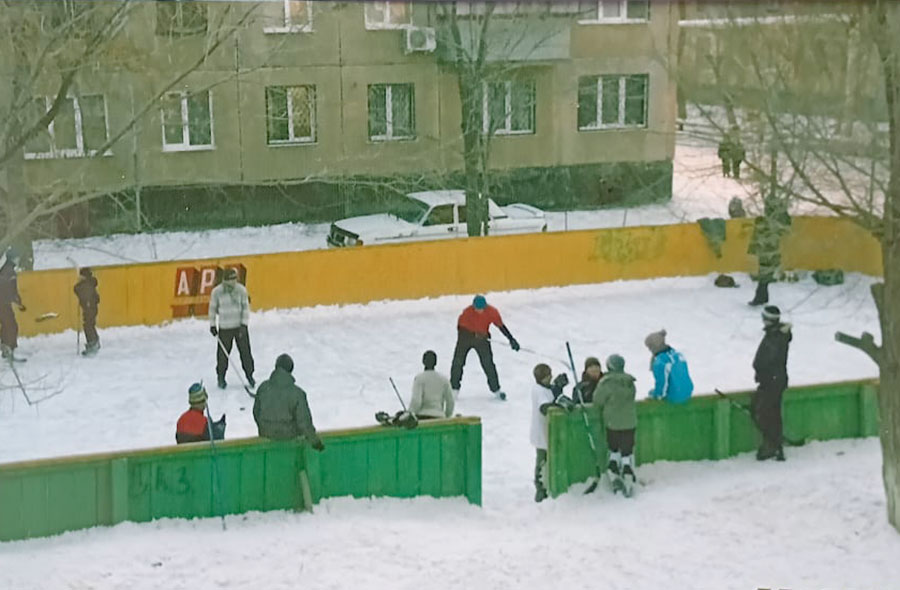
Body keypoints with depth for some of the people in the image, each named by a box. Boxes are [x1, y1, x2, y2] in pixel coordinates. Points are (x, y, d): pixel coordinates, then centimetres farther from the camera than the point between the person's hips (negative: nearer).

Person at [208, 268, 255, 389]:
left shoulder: (241, 290, -9)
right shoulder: (216, 292, -11)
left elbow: (246, 307, -3)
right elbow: (212, 308, 2)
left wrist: (244, 324, -9)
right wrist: (212, 325, 4)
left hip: (240, 326, 1)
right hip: (224, 328, -1)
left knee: (245, 352, 5)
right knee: (223, 353, 4)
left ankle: (249, 375, 20)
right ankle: (221, 377, 23)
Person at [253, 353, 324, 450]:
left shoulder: (263, 387, -15)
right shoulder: (297, 393, -25)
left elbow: (256, 412, -2)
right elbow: (304, 421, -19)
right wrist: (315, 441, -5)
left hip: (266, 433, 3)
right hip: (289, 434, -3)